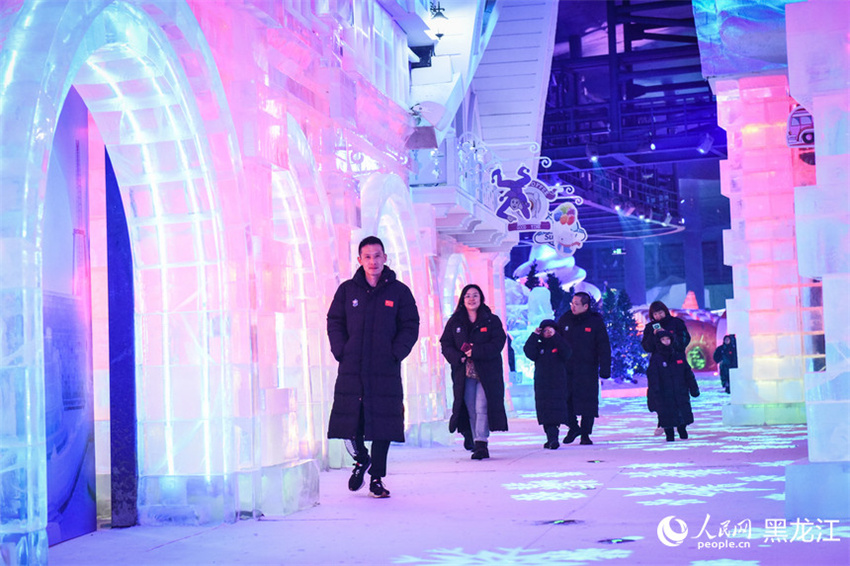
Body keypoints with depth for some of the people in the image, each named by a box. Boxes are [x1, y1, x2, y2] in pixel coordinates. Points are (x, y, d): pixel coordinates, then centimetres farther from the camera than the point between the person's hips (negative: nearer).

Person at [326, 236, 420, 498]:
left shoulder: (399, 291, 4)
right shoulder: (347, 290, 8)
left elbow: (410, 327, 5)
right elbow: (334, 322, 12)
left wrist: (395, 353, -8)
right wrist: (341, 351, -2)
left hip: (386, 370, -1)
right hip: (351, 368, 1)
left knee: (383, 422, -1)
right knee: (350, 418, 0)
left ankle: (377, 477, 10)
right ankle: (361, 458, 28)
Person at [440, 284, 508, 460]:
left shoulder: (492, 320, 5)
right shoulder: (454, 322, 11)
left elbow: (498, 343, -6)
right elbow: (445, 345, 7)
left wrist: (475, 352, -17)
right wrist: (459, 358, -12)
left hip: (487, 372, -2)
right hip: (464, 373, 3)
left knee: (481, 407, -12)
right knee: (471, 410, 4)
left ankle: (481, 443, -13)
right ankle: (470, 436, 13)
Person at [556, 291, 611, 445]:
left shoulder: (596, 321, -3)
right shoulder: (564, 320, 4)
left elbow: (604, 347, -1)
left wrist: (605, 368, -8)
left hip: (587, 370, -2)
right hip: (566, 368, 2)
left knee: (588, 401, 0)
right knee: (565, 398, -2)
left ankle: (585, 434, 10)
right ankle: (573, 427, 19)